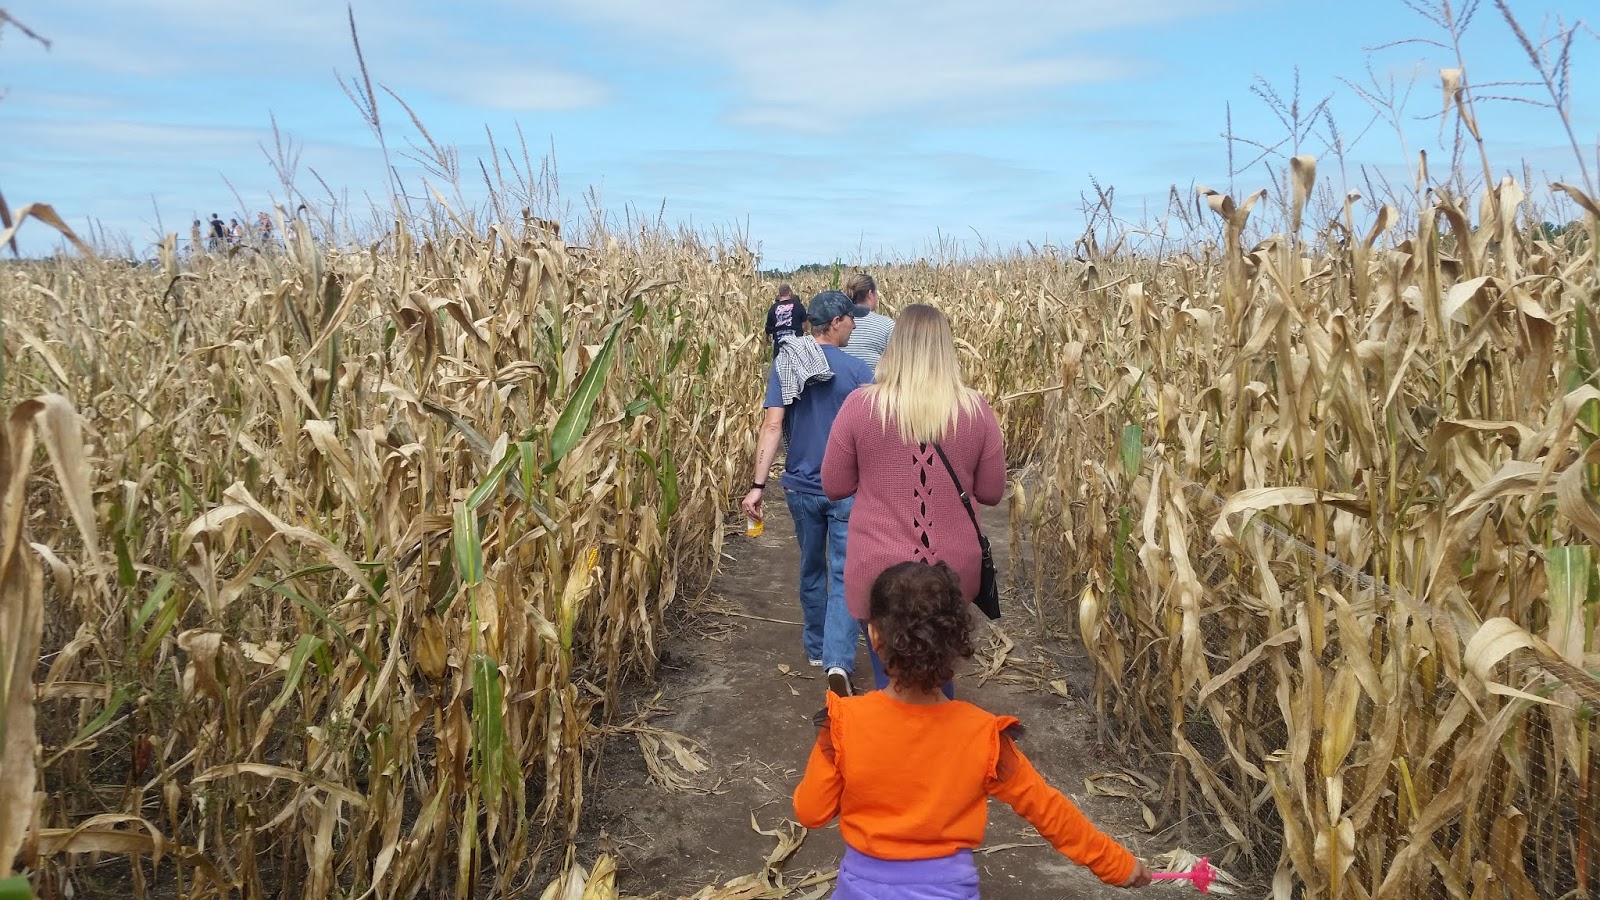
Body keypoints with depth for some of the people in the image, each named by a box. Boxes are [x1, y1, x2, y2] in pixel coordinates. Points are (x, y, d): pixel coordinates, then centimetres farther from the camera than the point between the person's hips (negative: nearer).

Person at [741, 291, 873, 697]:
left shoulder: (785, 364, -2)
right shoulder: (856, 370, -10)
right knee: (844, 576, -1)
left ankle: (817, 648, 35)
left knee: (811, 569, 21)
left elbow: (772, 425, -10)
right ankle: (839, 661, -16)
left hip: (801, 486, 4)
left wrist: (757, 485, -12)